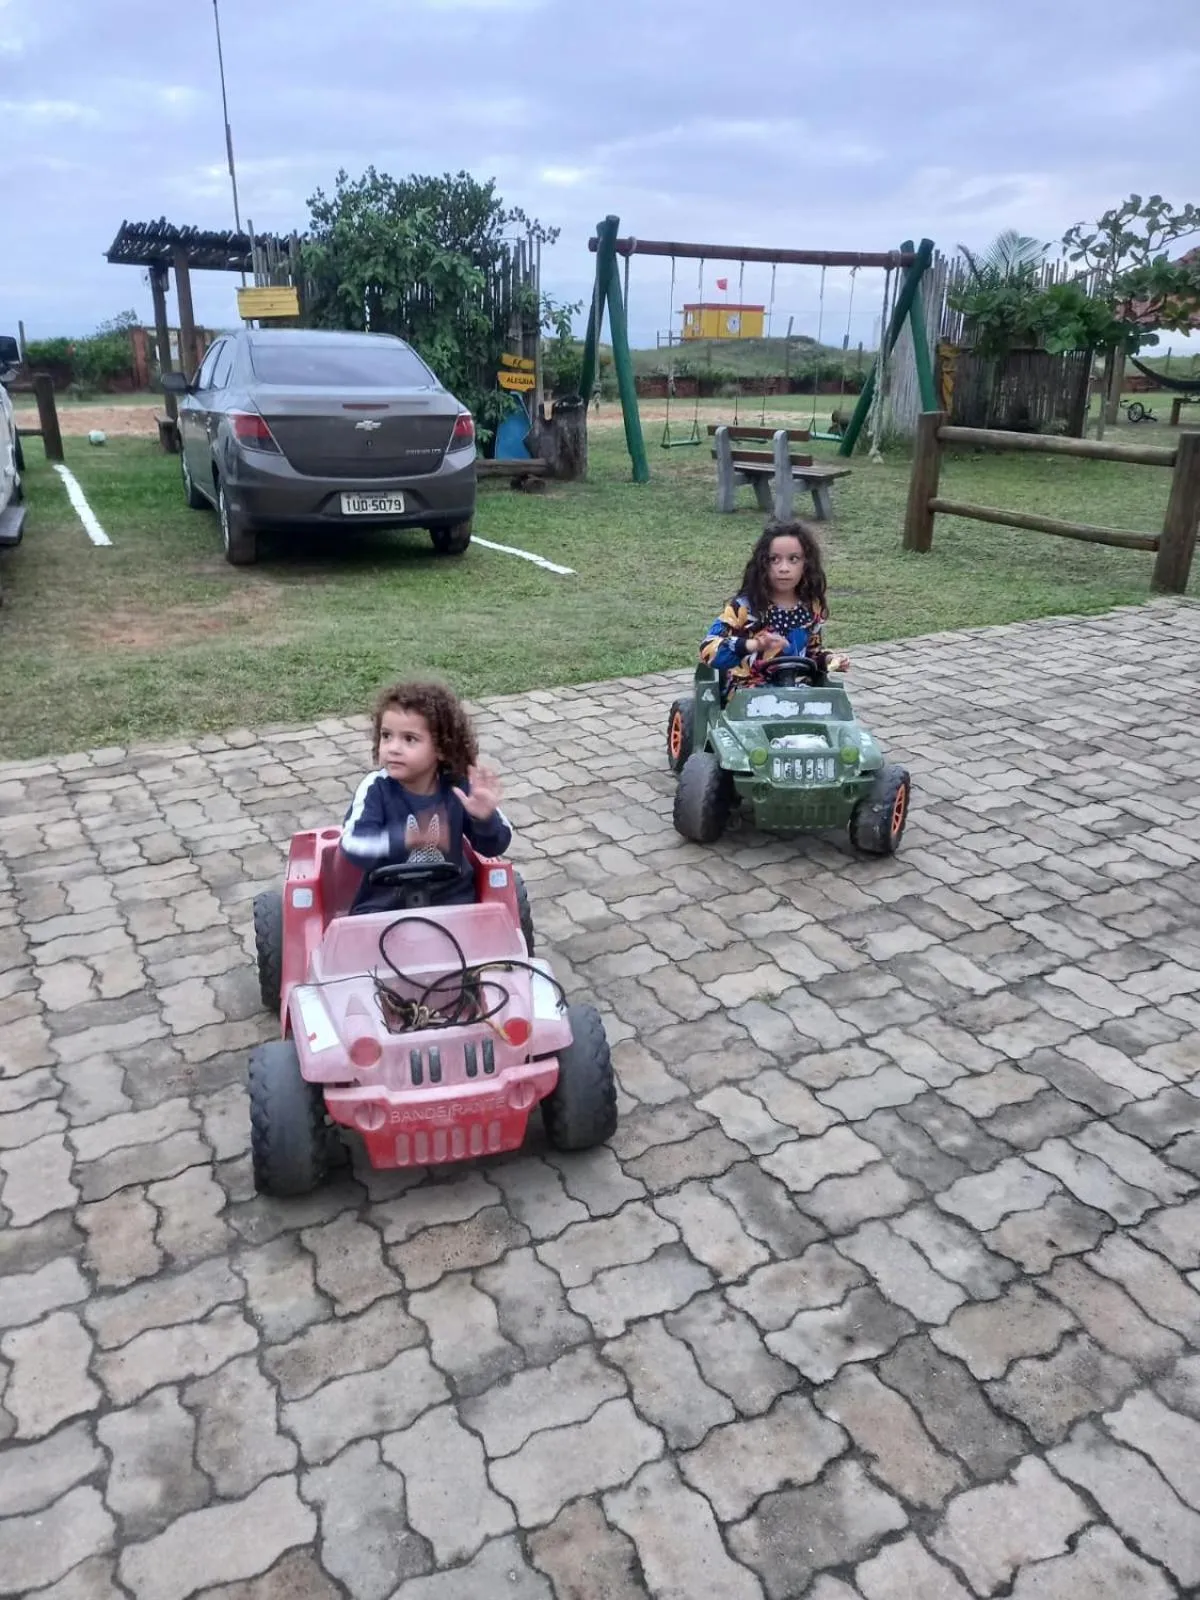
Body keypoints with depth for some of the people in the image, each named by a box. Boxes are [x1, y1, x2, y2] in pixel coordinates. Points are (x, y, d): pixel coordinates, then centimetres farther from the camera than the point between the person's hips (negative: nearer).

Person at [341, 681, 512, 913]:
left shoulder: (457, 788, -6)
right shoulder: (375, 788, -10)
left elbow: (494, 847, -2)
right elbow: (353, 844, -22)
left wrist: (486, 818, -24)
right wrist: (402, 839, -38)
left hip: (451, 899, 1)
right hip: (385, 905, -1)